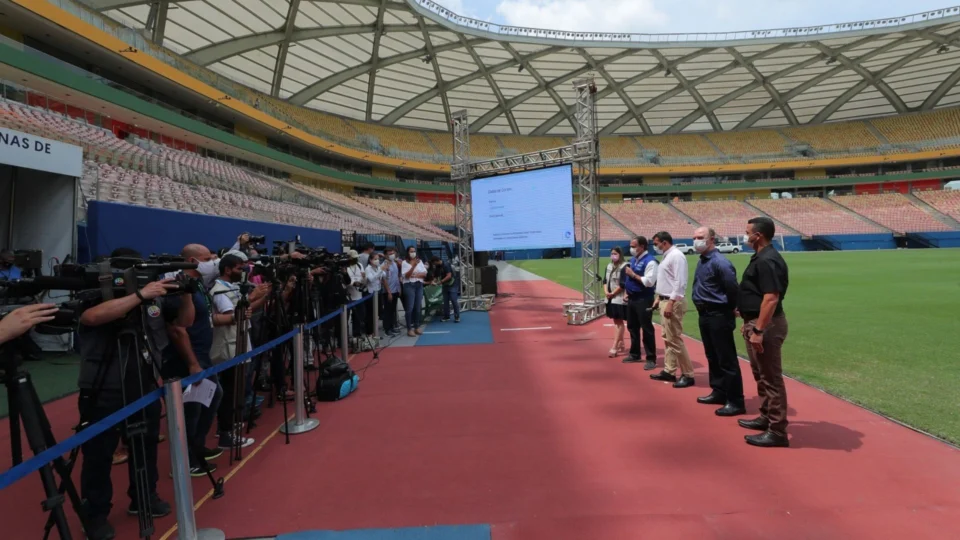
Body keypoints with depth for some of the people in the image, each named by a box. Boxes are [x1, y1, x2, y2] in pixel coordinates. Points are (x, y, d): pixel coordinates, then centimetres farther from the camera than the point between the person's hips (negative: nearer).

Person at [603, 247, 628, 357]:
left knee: (619, 322, -5)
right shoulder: (609, 266, 13)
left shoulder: (624, 266, -12)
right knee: (616, 322, 15)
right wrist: (606, 292, -4)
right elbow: (605, 280, 13)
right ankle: (621, 345, 26)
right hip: (610, 298, 8)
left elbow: (623, 284, -17)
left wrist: (613, 293, -12)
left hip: (620, 299, -8)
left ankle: (614, 347, -8)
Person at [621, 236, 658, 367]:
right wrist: (627, 293, 13)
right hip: (632, 299, 9)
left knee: (647, 329, -2)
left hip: (644, 300, -9)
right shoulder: (633, 260, 12)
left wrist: (633, 274, -18)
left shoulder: (650, 261, -16)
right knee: (632, 327, 17)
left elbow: (649, 282, -24)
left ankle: (651, 359, 6)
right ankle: (634, 354, 31)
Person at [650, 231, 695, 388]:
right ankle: (669, 371, 22)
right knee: (667, 338, 14)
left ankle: (687, 375, 1)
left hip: (673, 302, -10)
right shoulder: (667, 256, 16)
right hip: (665, 300, 10)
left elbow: (679, 282, -21)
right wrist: (659, 298, 19)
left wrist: (671, 303, -24)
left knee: (675, 339, -7)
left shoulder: (676, 256, -15)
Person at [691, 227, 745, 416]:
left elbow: (733, 289, -20)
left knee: (727, 360, -4)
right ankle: (719, 392, 32)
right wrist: (702, 308, 14)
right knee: (712, 356, 19)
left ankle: (735, 402, 3)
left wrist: (730, 309, -7)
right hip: (705, 315, 10)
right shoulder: (702, 261, 10)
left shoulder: (719, 262, -19)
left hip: (719, 316, -10)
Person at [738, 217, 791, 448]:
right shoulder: (760, 258, 13)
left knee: (771, 377, -4)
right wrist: (749, 323, 23)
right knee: (761, 374, 20)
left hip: (765, 325, -11)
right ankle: (766, 417, 33)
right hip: (756, 322, 11)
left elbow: (771, 298, -26)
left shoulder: (767, 260, -19)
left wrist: (759, 330, -27)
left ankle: (777, 431, 3)